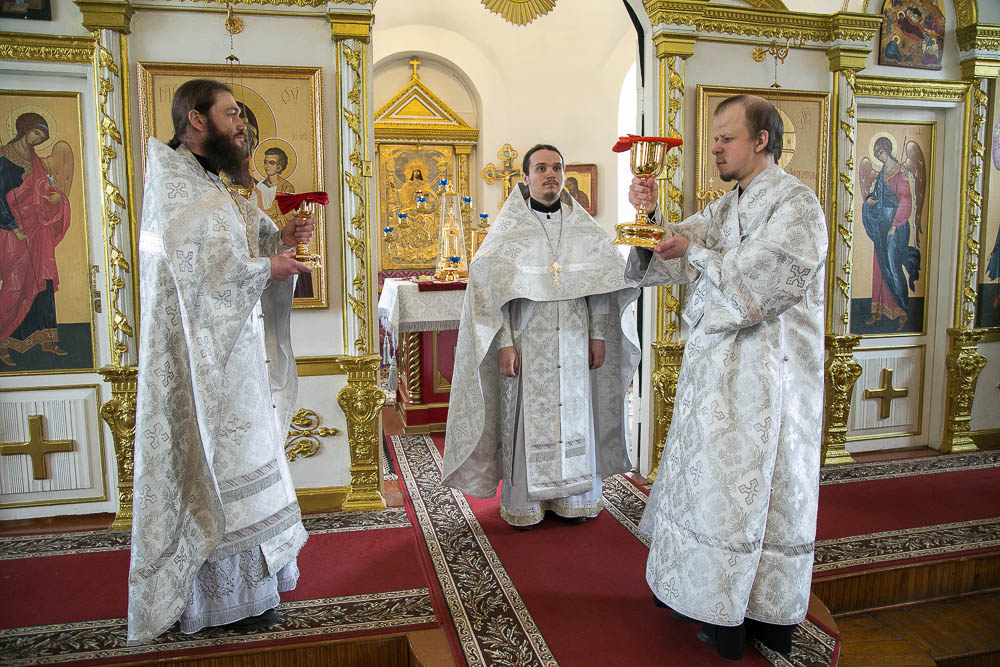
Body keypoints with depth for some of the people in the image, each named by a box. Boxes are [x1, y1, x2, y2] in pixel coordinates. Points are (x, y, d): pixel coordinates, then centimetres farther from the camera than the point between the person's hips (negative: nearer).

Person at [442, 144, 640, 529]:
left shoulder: (583, 226, 7)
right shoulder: (509, 227, -2)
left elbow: (600, 283, 8)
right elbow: (492, 290, -6)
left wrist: (598, 335, 2)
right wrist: (504, 344, -13)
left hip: (574, 343, 3)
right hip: (527, 342, -3)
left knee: (574, 415, 9)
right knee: (525, 419, 2)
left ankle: (571, 497, 23)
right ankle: (523, 502, 16)